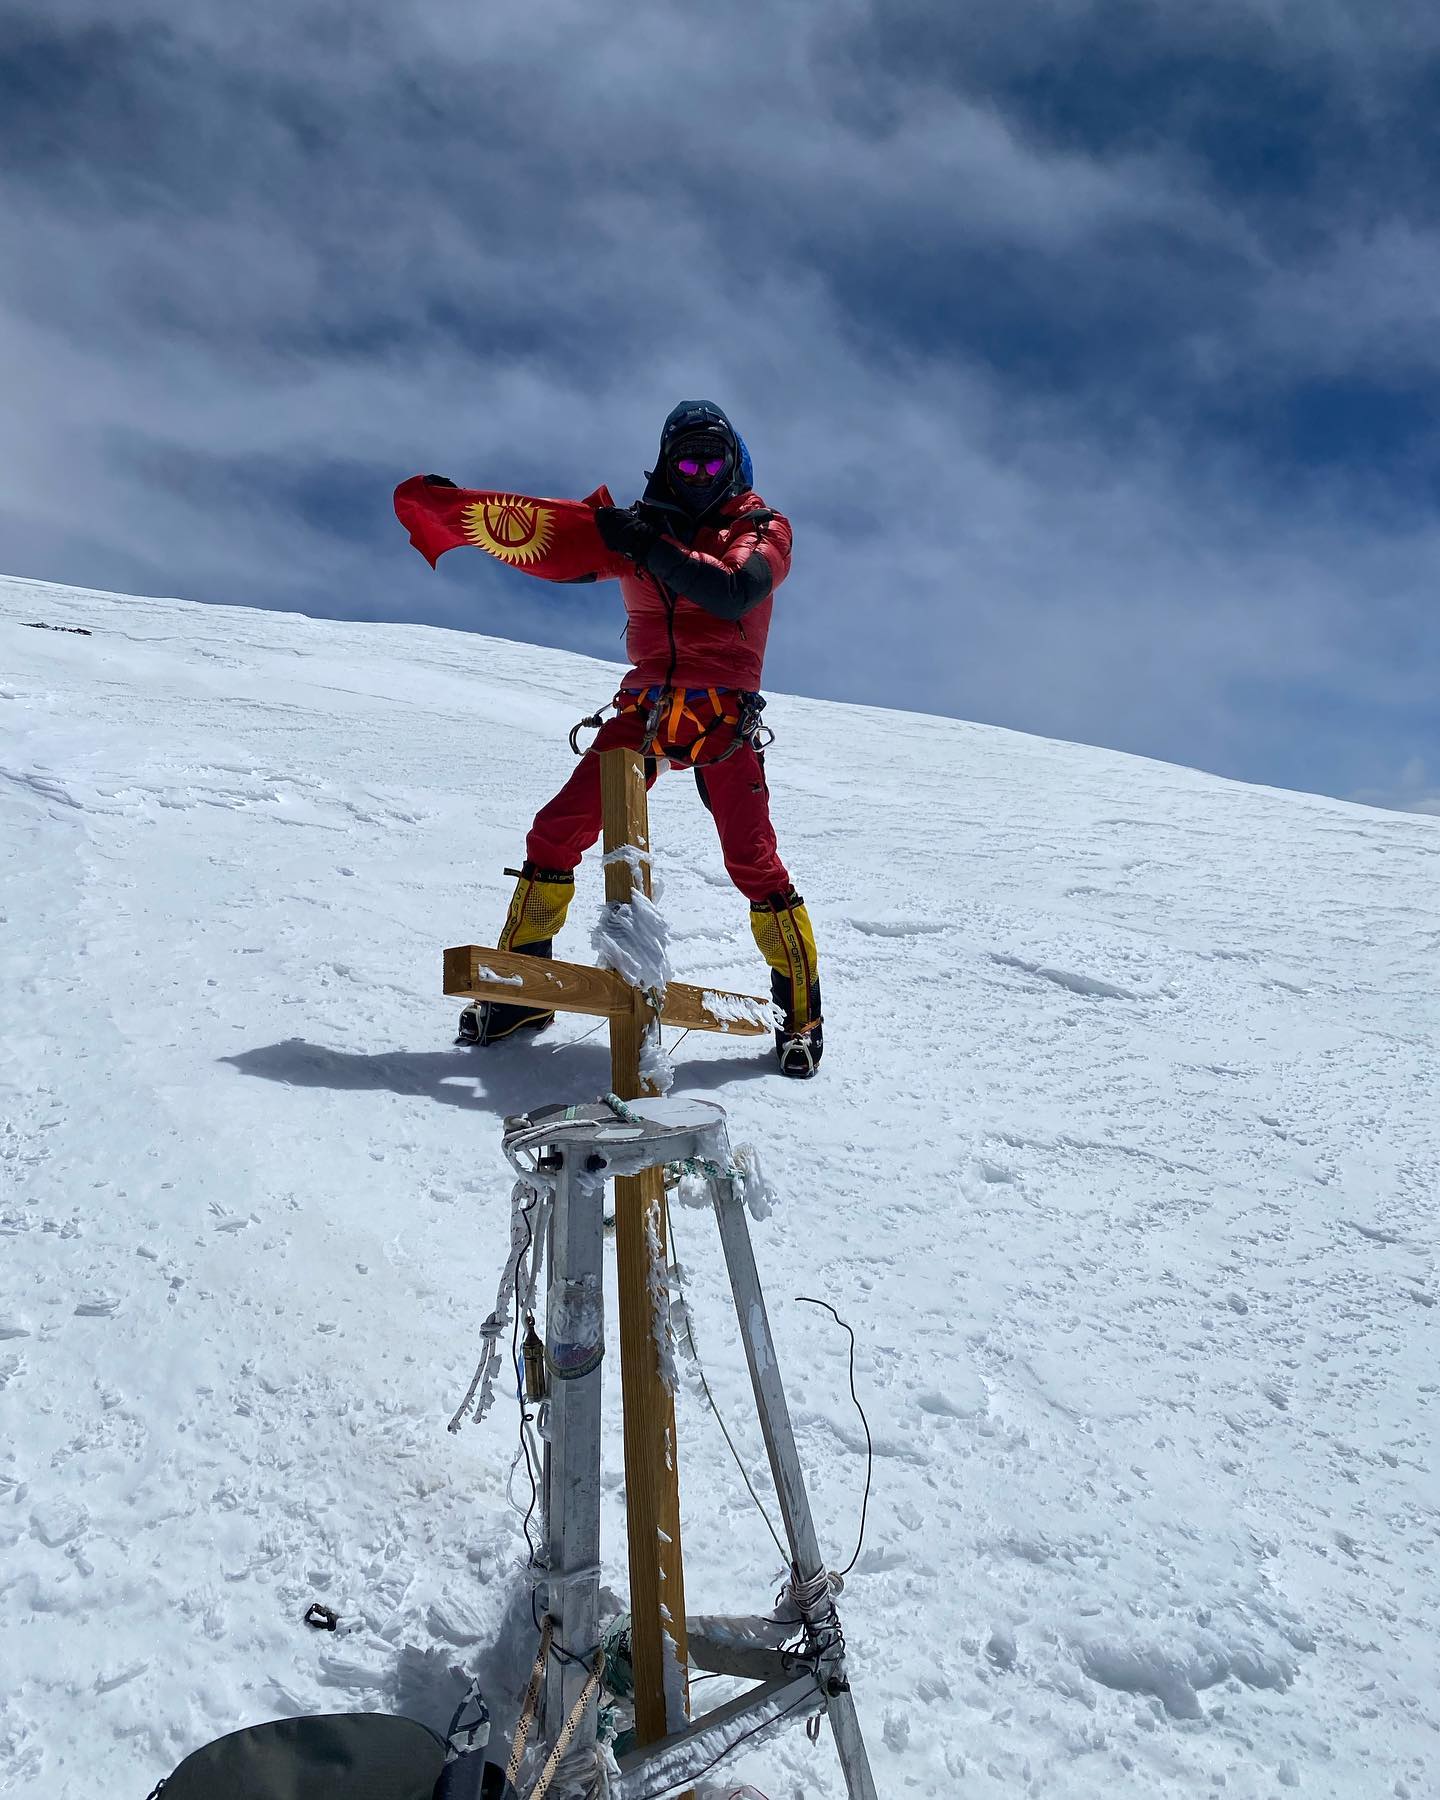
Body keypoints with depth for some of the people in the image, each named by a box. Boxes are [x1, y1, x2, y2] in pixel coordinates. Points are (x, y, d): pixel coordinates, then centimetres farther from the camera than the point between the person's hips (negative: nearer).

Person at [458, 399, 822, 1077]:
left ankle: (801, 1011, 4)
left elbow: (733, 593, -18)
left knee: (752, 862, -11)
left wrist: (650, 548, -24)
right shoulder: (642, 527, 13)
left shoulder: (761, 528, 2)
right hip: (645, 711, 4)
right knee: (556, 834, -4)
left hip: (722, 716, -3)